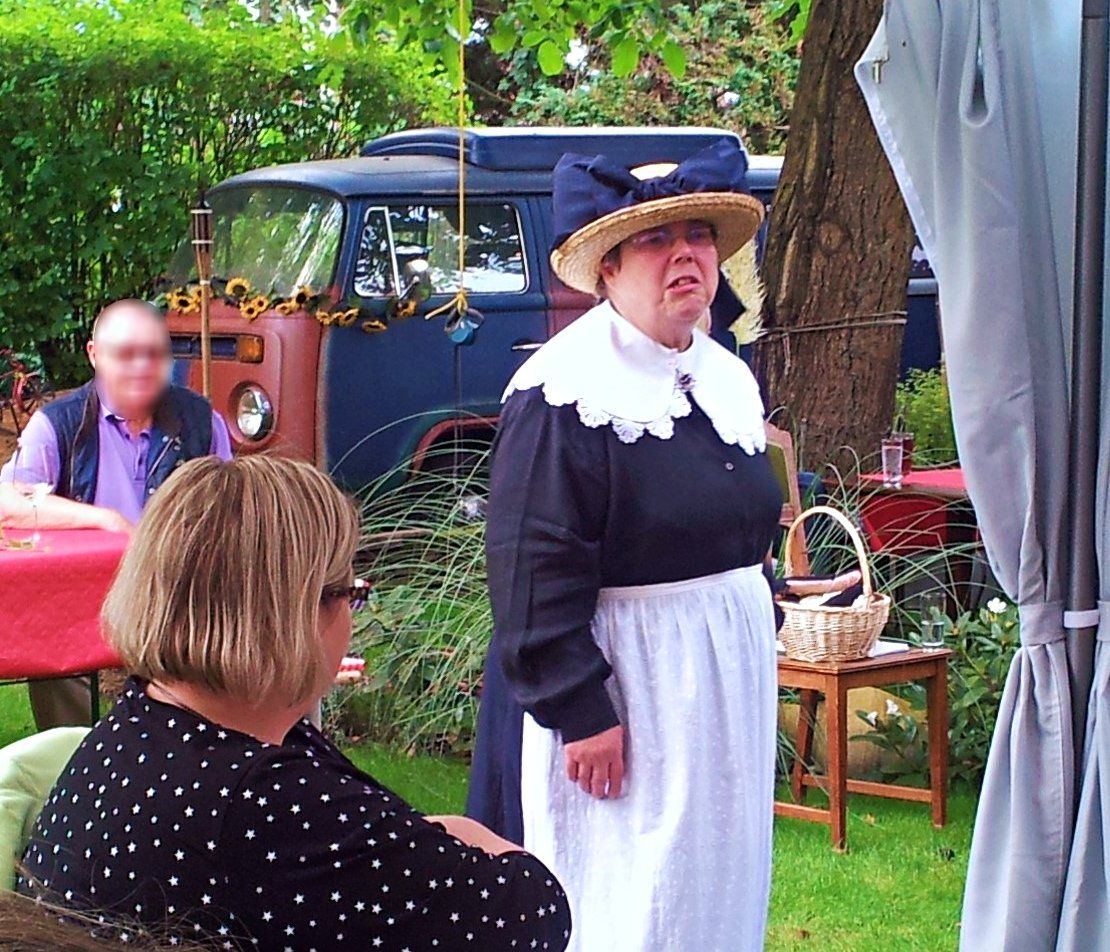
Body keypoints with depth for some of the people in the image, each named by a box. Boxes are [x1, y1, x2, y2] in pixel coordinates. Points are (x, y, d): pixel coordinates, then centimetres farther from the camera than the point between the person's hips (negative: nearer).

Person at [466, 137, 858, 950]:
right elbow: (535, 575, -19)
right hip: (624, 685, -8)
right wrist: (579, 713, -21)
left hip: (734, 680, 8)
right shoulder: (567, 393, -15)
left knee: (724, 886, 13)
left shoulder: (729, 381, 10)